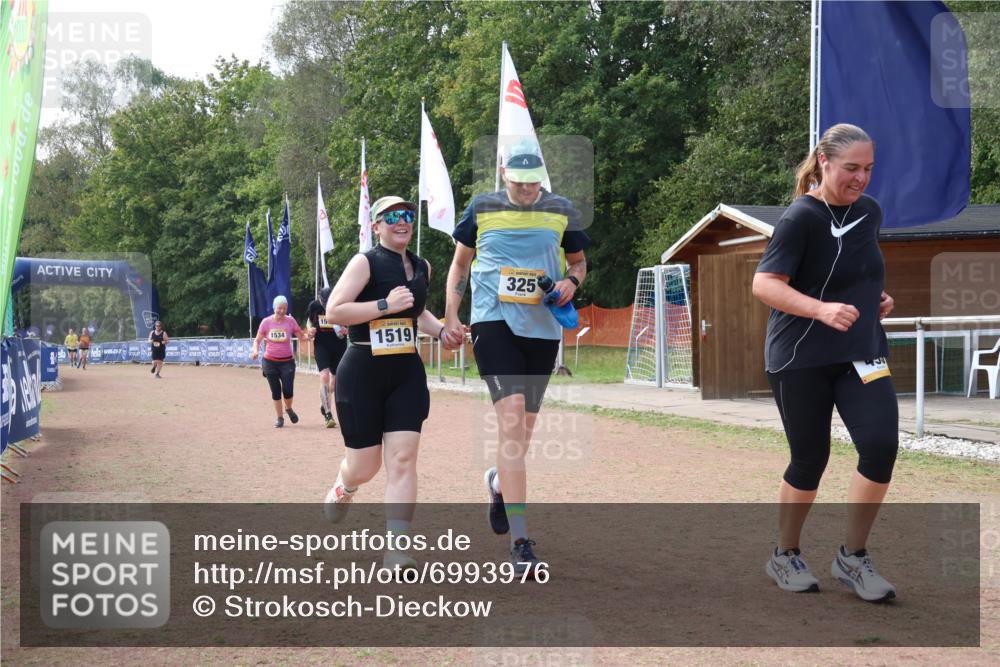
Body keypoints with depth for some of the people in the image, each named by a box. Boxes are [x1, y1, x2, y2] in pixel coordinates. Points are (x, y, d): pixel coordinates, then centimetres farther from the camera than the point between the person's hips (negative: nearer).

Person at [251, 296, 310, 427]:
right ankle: (279, 417, 19)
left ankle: (289, 409, 25)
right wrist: (255, 350, -15)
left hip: (287, 361, -1)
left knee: (288, 390, -7)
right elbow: (257, 340, 4)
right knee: (275, 391, 4)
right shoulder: (266, 322, -2)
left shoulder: (290, 320, -4)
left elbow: (301, 338, -1)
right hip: (270, 361, 1)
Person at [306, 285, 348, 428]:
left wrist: (346, 330, -21)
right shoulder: (314, 306, -5)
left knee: (335, 378, 11)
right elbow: (310, 321, 13)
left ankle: (324, 404, 40)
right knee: (324, 375, -18)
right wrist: (310, 330, -8)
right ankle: (328, 415, -18)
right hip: (321, 345, -1)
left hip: (339, 345, 1)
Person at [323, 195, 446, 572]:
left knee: (402, 458, -9)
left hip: (407, 372, 4)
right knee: (364, 466, 5)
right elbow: (333, 311, -15)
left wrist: (440, 331, 14)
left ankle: (396, 548, -10)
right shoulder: (365, 263, -6)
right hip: (362, 371, -4)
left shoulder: (422, 268, 14)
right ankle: (344, 488, 42)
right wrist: (385, 304, -21)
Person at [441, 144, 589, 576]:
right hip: (493, 321, -3)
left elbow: (578, 261, 19)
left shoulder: (562, 211, 7)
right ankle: (520, 540, -20)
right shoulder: (482, 208, 4)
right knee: (511, 415, -19)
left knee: (525, 427, 11)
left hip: (543, 327, 3)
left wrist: (571, 281, -4)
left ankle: (499, 482, 47)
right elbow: (460, 264, 12)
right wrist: (451, 318, 3)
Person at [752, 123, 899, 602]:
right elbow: (764, 284, -22)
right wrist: (823, 309, -34)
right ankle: (785, 556, 27)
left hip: (860, 353, 5)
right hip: (801, 359, -5)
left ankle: (853, 558, 5)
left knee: (881, 444, -12)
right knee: (810, 460, 2)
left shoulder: (870, 212, 8)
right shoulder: (801, 217, -14)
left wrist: (877, 298, 8)